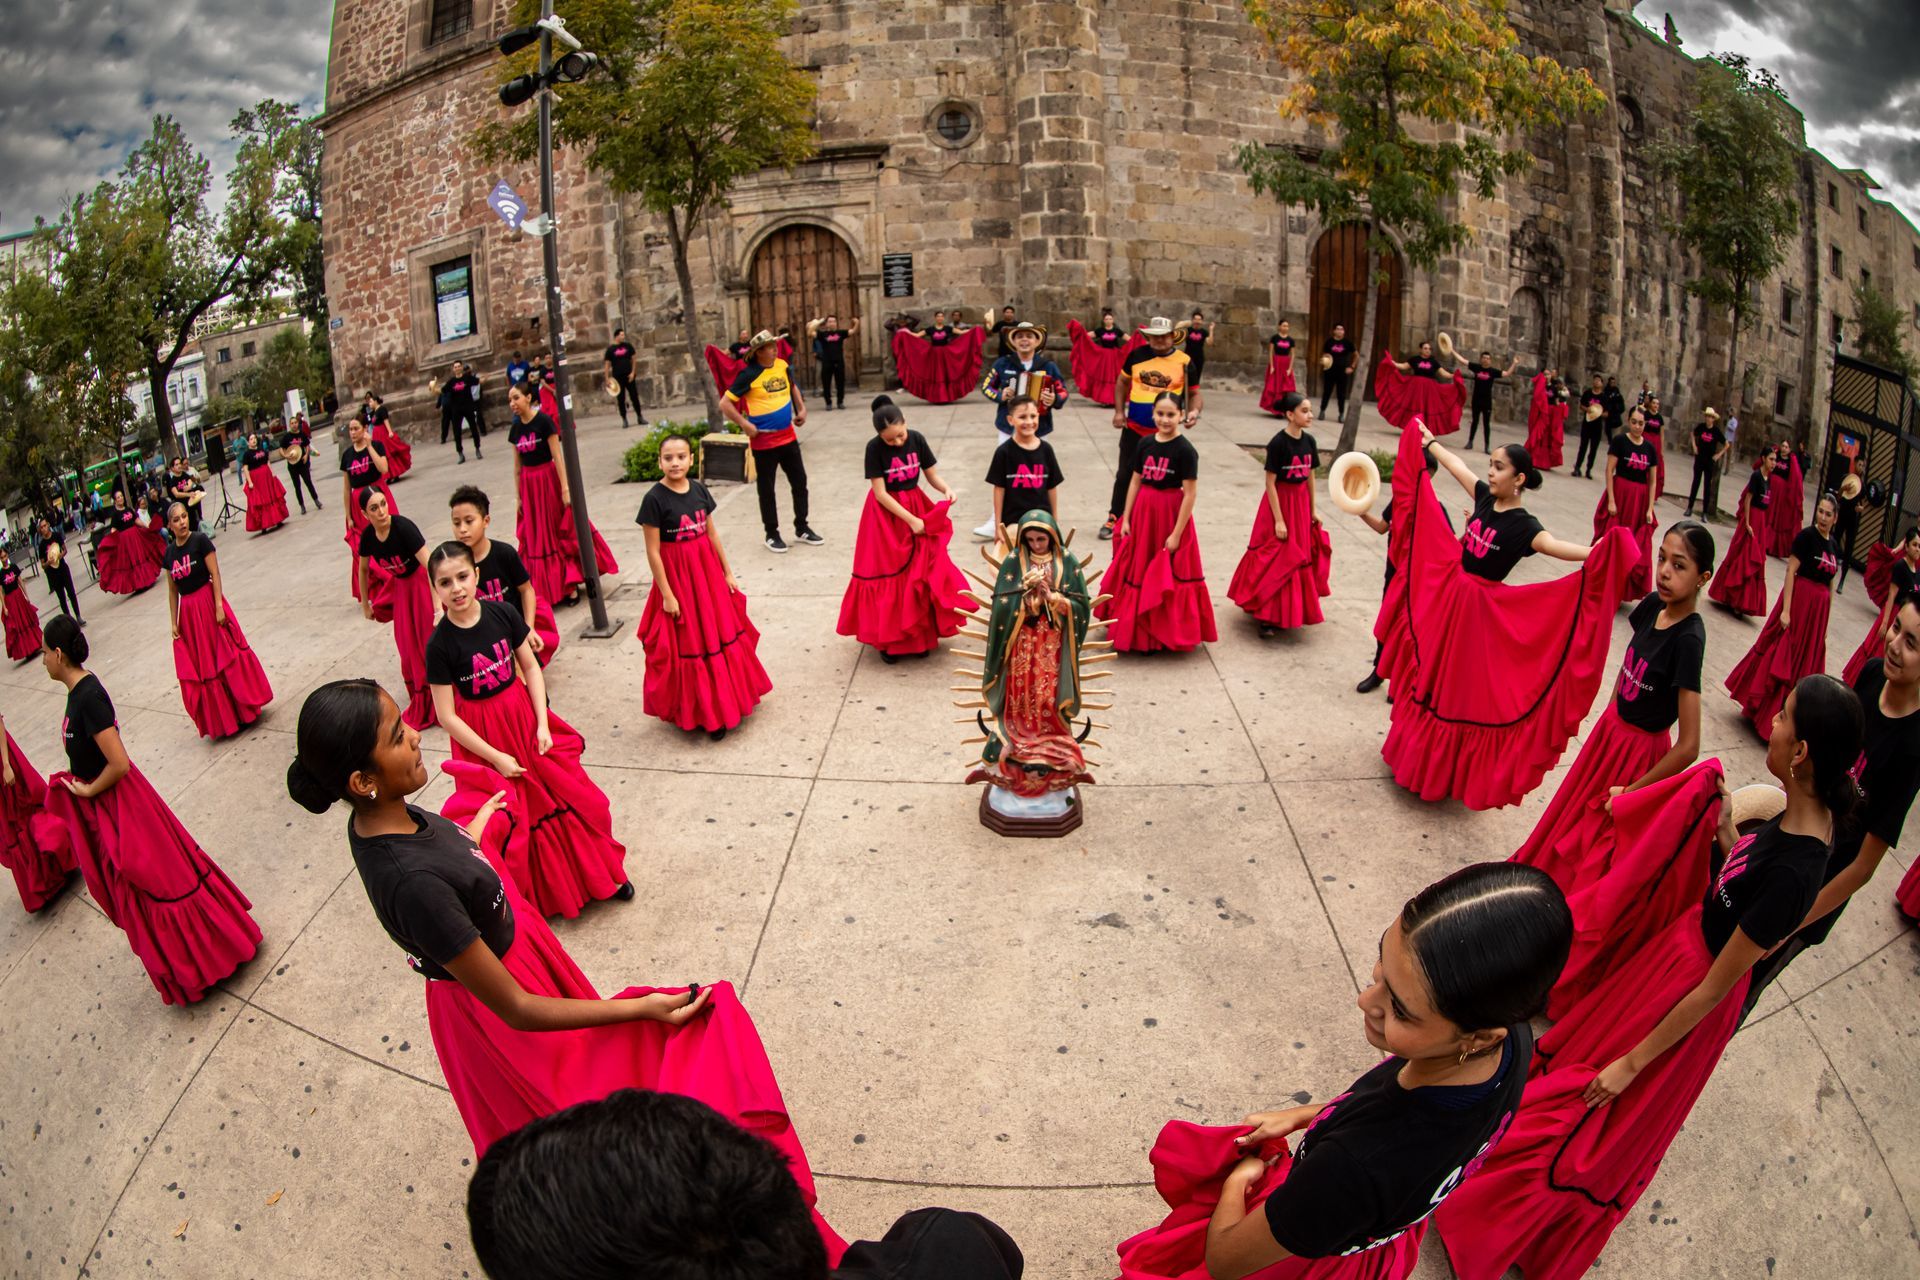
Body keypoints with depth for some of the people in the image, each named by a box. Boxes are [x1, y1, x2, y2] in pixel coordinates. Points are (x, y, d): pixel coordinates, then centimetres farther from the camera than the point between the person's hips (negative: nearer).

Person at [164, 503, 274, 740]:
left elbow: (215, 574, -11)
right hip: (188, 611, 5)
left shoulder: (200, 540, -7)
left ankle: (244, 709, 13)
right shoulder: (169, 552, 5)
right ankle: (220, 719, 19)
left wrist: (219, 607, -17)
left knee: (226, 655, 0)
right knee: (200, 667, 8)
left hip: (208, 602, -4)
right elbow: (172, 590, 9)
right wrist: (174, 623, 7)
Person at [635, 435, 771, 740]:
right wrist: (666, 594, -13)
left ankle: (728, 700, 32)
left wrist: (727, 572, 11)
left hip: (708, 572, 6)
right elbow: (653, 551, -13)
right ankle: (701, 713, 18)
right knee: (690, 645, 4)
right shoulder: (655, 499, -15)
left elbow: (712, 533, 9)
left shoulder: (699, 489, 0)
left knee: (722, 634, 14)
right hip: (677, 577, -5)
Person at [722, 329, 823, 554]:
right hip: (763, 441, -6)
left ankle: (801, 527, 26)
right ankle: (772, 534, 17)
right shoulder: (749, 374, -15)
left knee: (800, 481, 12)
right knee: (766, 489, 5)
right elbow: (725, 404, -14)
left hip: (788, 435, 6)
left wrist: (801, 408, 11)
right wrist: (744, 424, -18)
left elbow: (792, 387, 24)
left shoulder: (782, 365, 2)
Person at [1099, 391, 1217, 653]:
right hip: (1142, 511, 5)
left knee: (1166, 578, 3)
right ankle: (1134, 629, 27)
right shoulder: (1146, 444, 2)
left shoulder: (1185, 450, -14)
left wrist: (1177, 534, -15)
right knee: (1137, 570, 13)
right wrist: (1125, 519, 5)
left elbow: (1190, 494, -14)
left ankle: (1162, 634, 17)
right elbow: (1135, 481, 8)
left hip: (1170, 514, -5)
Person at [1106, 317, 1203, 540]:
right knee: (1125, 475, 10)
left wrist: (1194, 411, -19)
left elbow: (1194, 393, 1)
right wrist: (1119, 411, 3)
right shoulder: (1137, 355, 0)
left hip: (1165, 433, -2)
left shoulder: (1184, 362, -6)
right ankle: (1114, 518, 24)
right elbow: (1122, 382, 11)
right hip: (1133, 429, 2)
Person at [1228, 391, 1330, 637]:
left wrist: (1312, 511, 12)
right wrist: (1279, 519, -17)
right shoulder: (1278, 443, -17)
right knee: (1278, 560, -2)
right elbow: (1270, 482, -16)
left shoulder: (1309, 441, 1)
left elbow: (1310, 477, 10)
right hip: (1279, 502, -7)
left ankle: (1290, 611, 29)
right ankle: (1268, 617, 8)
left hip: (1301, 503, 7)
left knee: (1301, 557, 14)